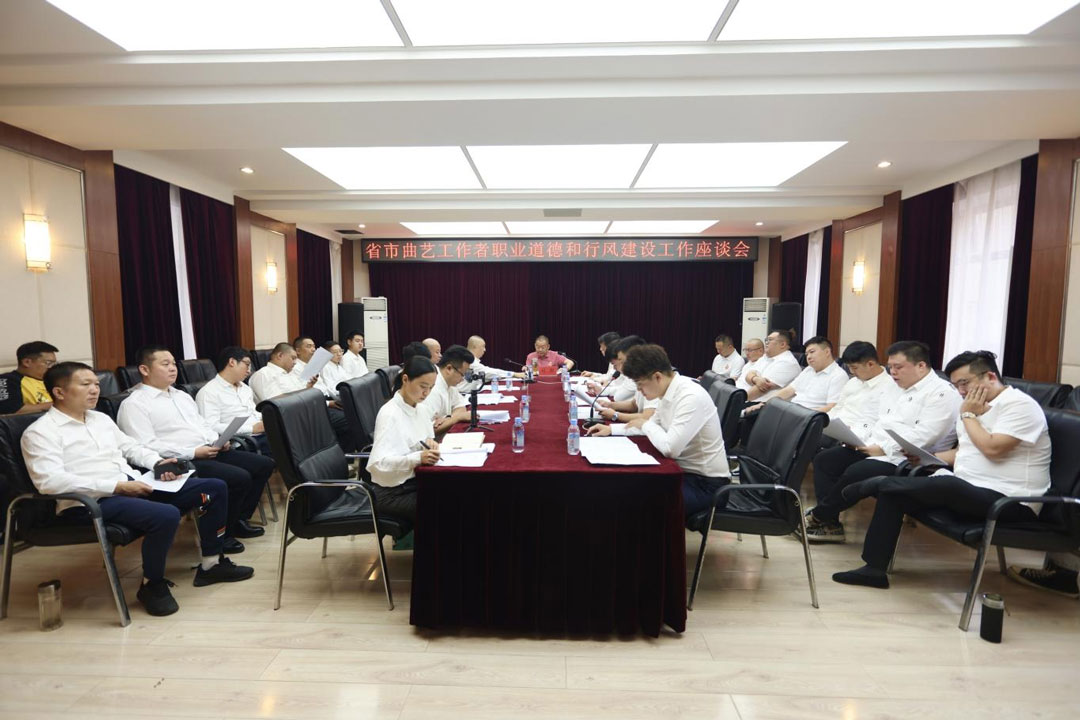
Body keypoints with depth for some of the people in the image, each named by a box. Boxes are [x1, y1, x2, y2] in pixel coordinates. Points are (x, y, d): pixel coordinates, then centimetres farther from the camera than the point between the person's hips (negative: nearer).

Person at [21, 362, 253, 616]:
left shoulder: (101, 418, 18)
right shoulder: (40, 432, -6)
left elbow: (131, 447, 25)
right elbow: (49, 481, -19)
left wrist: (158, 462, 2)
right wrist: (117, 485, -23)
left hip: (133, 485, 8)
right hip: (91, 502, -8)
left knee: (215, 487, 0)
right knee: (166, 515, -35)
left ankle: (211, 564, 11)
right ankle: (152, 584, -8)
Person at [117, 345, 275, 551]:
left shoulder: (181, 395, 22)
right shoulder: (134, 404, -4)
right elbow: (146, 447, -15)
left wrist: (218, 440, 2)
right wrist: (193, 453, -20)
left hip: (209, 452, 9)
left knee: (264, 464, -1)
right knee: (240, 478, -27)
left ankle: (239, 520, 11)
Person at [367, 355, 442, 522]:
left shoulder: (419, 409, 5)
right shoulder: (390, 414, -18)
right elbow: (378, 462, -26)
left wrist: (430, 443, -7)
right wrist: (418, 458, -38)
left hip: (415, 481, 7)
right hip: (392, 492, -7)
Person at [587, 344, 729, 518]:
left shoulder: (691, 397, -26)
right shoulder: (668, 391, 2)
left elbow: (670, 448, -33)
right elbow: (652, 425, 20)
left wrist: (645, 425, -14)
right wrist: (611, 429, 10)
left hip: (705, 482, -9)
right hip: (684, 470, 9)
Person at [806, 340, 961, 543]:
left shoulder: (941, 393, -10)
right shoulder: (903, 390, 20)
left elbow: (924, 435, -21)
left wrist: (883, 449, -21)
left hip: (902, 460, -10)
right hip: (873, 448, 10)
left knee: (855, 473, -32)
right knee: (824, 460, -1)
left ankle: (817, 517, -10)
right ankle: (829, 523, -6)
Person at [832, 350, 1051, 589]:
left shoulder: (1019, 404, -11)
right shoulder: (977, 407, 17)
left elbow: (992, 449, -24)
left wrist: (969, 416, -10)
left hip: (1009, 501, -9)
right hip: (969, 491, 9)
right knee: (893, 493, -7)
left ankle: (877, 485, -4)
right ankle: (875, 568, -6)